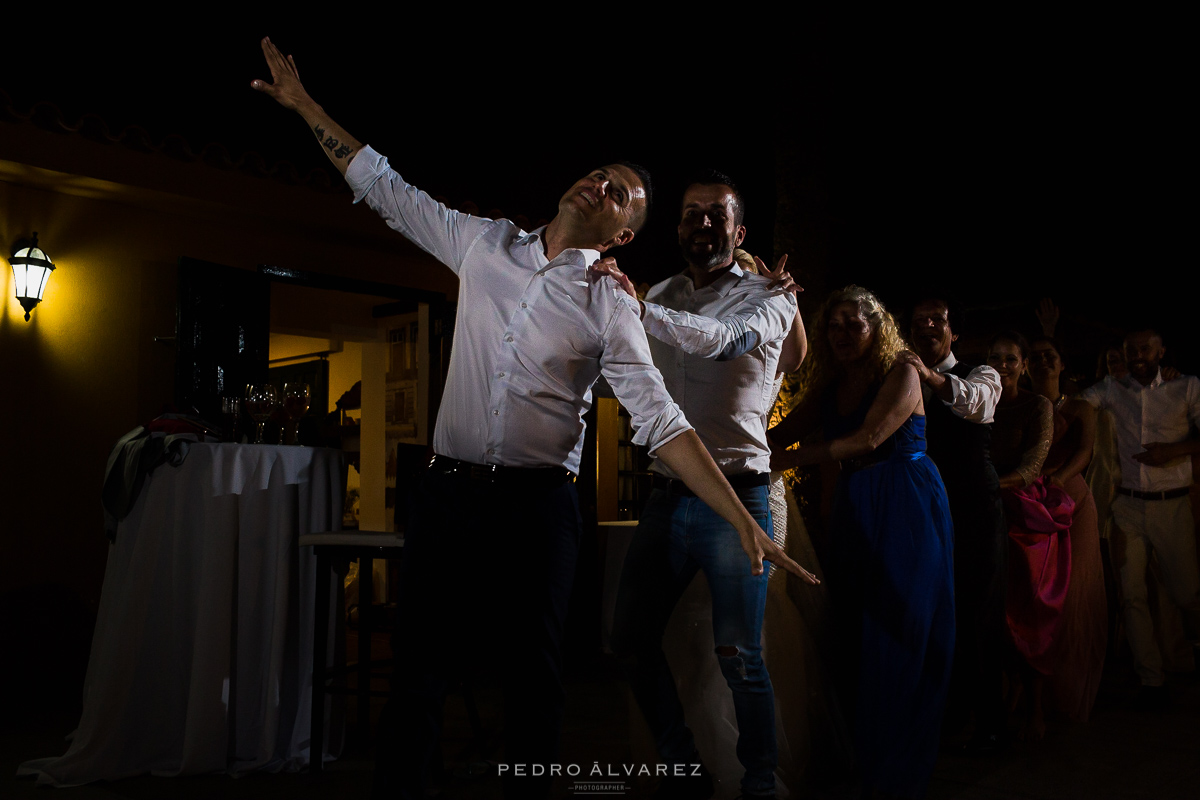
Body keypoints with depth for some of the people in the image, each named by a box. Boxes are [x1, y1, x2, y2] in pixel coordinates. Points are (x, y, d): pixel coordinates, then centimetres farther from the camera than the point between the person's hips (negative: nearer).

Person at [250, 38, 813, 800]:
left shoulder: (611, 309, -3)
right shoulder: (483, 244, 6)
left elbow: (662, 423, -6)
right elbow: (386, 187, 14)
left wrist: (743, 522, -13)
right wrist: (304, 103, 15)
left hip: (538, 506, -2)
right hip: (449, 491, 2)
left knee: (534, 676, 6)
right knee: (419, 669, 6)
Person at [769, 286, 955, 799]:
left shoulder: (901, 374, -7)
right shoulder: (829, 389, 11)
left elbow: (869, 439, -19)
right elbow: (781, 433, 4)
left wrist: (785, 460, -25)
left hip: (908, 511, -5)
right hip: (855, 514, 6)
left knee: (902, 632, -2)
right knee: (855, 634, 4)